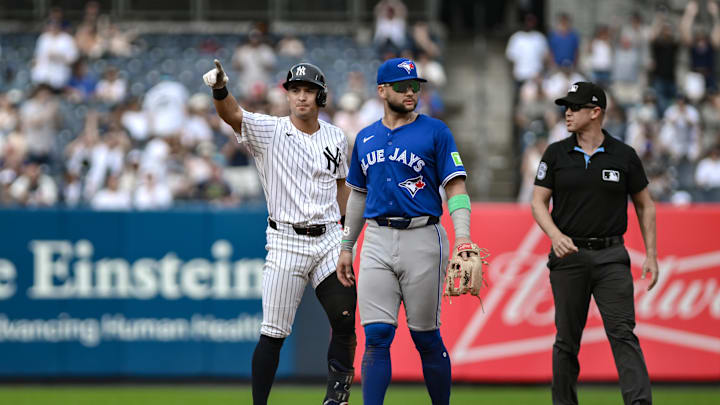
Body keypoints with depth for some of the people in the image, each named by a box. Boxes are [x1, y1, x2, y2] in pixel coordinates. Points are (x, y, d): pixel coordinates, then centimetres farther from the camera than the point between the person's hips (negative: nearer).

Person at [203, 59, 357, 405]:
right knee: (274, 333, -4)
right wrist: (220, 90, -42)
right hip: (286, 243, -3)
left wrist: (340, 226, 12)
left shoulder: (336, 138, 9)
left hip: (327, 240, 3)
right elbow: (232, 115, -21)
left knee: (345, 321, -5)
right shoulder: (269, 131, -4)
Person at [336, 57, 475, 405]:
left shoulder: (435, 132, 1)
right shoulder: (366, 138, 14)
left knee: (426, 337, 2)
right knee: (376, 337, -5)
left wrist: (462, 237, -20)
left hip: (423, 239, -3)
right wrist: (346, 247, 21)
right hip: (378, 242, 3)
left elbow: (455, 187, -6)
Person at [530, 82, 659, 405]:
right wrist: (556, 235, -16)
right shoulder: (556, 154, 5)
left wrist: (651, 254, 4)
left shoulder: (624, 156, 3)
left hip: (611, 257, -1)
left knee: (623, 334, -11)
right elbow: (538, 202, 4)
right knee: (567, 338, 5)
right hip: (569, 255, 1)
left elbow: (644, 205, 10)